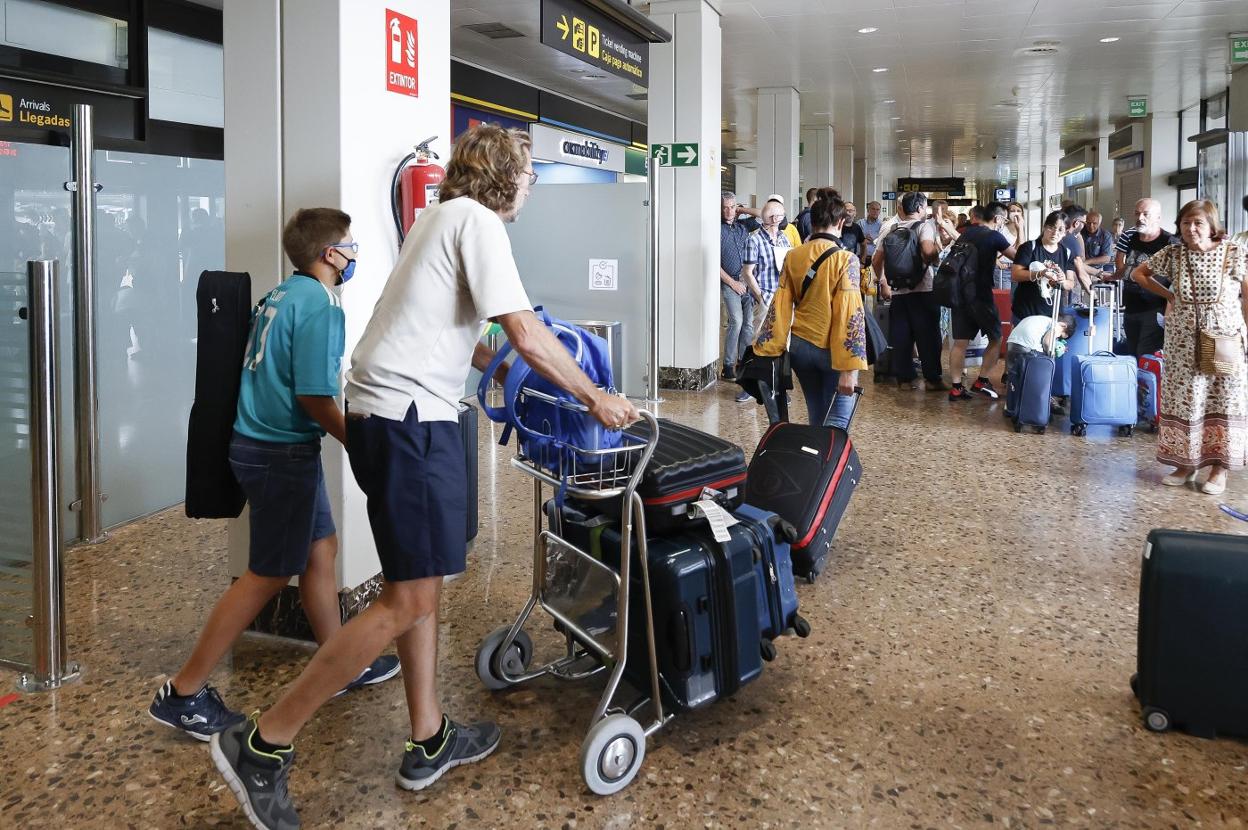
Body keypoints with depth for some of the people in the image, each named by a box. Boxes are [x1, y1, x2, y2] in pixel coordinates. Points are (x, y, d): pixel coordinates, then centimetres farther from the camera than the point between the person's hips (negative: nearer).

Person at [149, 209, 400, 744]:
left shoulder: (282, 296, 11)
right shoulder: (320, 305, -17)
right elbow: (314, 396, -21)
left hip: (262, 442, 10)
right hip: (283, 453, -10)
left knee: (321, 549, 18)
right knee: (268, 576, -1)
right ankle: (184, 694, 7)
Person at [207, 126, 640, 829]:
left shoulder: (446, 216, 22)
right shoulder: (477, 220, -8)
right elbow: (526, 333, -14)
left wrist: (515, 370, 30)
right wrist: (594, 397, -4)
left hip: (385, 414, 11)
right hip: (410, 420, -11)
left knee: (423, 587, 15)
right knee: (408, 601, -8)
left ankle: (430, 742, 24)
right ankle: (263, 746, -4)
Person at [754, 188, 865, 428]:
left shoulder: (793, 257, 0)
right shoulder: (845, 260, -13)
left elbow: (780, 307, 1)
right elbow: (850, 316, -18)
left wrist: (767, 351, 5)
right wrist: (850, 368, -21)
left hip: (801, 346, 5)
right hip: (832, 349, -5)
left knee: (816, 420, 17)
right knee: (835, 424, -2)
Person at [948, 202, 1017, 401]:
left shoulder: (967, 233, 12)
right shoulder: (994, 236, -9)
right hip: (980, 295, -6)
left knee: (960, 342, 5)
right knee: (996, 337, 11)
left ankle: (956, 387, 3)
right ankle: (982, 381, 7)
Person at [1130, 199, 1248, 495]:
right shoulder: (1172, 253, 2)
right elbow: (1139, 273, 16)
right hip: (1183, 343, 3)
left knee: (1223, 402, 2)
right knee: (1183, 400, 4)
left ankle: (1219, 468, 10)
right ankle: (1186, 463, 15)